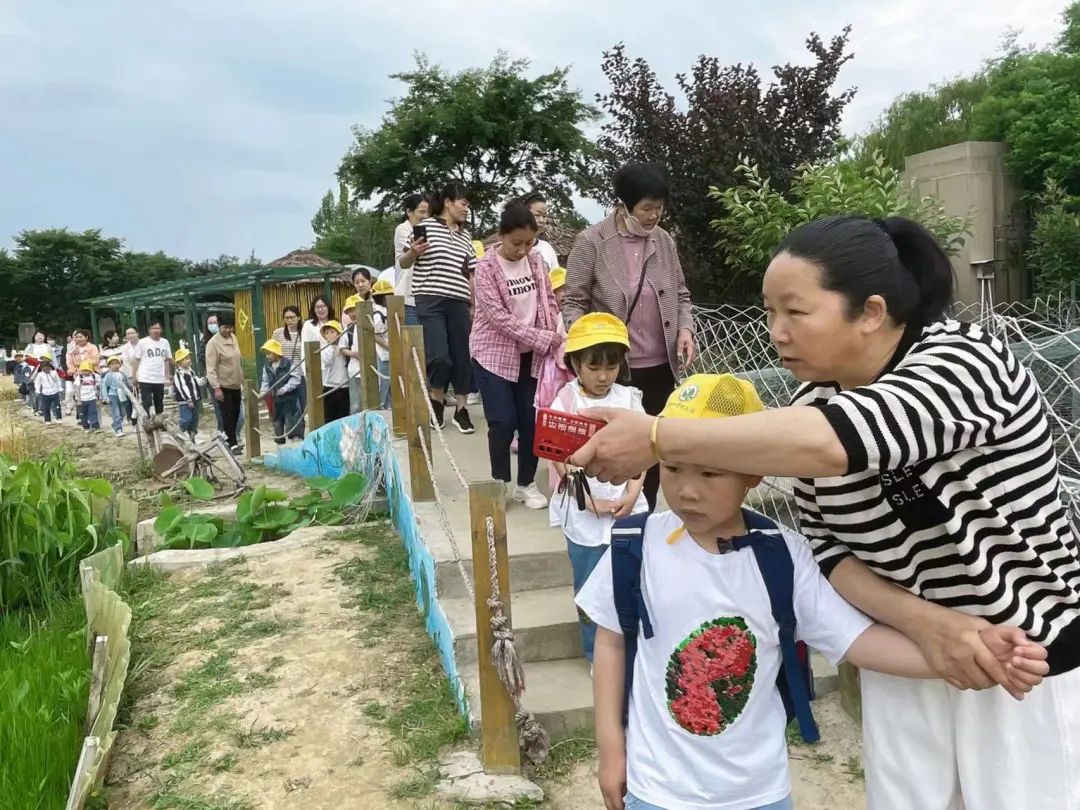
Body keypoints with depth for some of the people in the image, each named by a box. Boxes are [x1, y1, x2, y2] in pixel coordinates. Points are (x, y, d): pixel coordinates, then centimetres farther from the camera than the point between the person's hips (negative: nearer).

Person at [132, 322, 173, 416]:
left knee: (159, 405, 13)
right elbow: (136, 360, -1)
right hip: (145, 379, -4)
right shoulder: (142, 342, -3)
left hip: (160, 379, 4)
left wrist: (167, 375, 6)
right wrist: (134, 377, -4)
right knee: (147, 404, -5)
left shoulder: (165, 342, 7)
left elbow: (167, 360, 12)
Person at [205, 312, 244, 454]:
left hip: (236, 384, 7)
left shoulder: (233, 338, 7)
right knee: (228, 414, -2)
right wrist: (216, 387, -21)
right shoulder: (213, 343, -14)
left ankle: (229, 436, 31)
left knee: (236, 413, 13)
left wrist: (242, 380, 16)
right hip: (223, 385, -7)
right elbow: (210, 368, -17)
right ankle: (233, 443, 4)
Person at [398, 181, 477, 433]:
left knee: (462, 358, 6)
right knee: (440, 357, -12)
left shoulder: (466, 236, 15)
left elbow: (473, 272, 18)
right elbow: (403, 263, 4)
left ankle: (461, 409, 19)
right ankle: (436, 400, 16)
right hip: (430, 301, -5)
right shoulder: (426, 226, 0)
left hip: (459, 303, 5)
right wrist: (413, 252, -17)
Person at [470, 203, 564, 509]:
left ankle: (527, 483, 18)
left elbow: (549, 303, 9)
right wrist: (542, 339, -24)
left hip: (530, 355, 4)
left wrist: (558, 340, -8)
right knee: (503, 422, -7)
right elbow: (498, 316, -20)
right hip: (494, 353, -4)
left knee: (531, 421, 3)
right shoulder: (486, 267, -13)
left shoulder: (535, 263, 3)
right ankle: (501, 483, 12)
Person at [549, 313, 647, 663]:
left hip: (628, 510, 2)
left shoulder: (629, 400, 0)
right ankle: (597, 654, 29)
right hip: (584, 514, -1)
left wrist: (631, 495, -11)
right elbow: (562, 463, -9)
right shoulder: (565, 404, -7)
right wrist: (591, 502, -15)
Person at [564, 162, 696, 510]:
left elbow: (680, 294, 14)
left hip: (660, 366, 4)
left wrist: (685, 328, -5)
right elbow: (573, 302, -5)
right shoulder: (591, 242, -8)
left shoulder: (664, 240, 4)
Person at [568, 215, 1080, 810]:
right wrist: (922, 621, -22)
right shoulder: (812, 404, -5)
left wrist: (657, 438, -38)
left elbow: (829, 441, -41)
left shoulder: (968, 360, -23)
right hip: (905, 657, 5)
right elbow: (829, 549, -5)